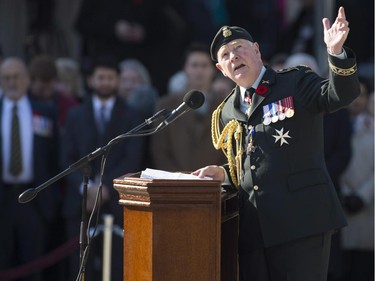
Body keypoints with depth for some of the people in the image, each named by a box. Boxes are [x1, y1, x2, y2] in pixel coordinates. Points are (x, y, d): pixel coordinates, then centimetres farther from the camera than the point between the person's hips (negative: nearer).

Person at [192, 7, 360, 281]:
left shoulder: (296, 82, 3)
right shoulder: (227, 113, 19)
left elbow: (342, 94, -14)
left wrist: (337, 52, -31)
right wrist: (223, 173, 8)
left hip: (300, 219, -6)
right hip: (253, 227, 6)